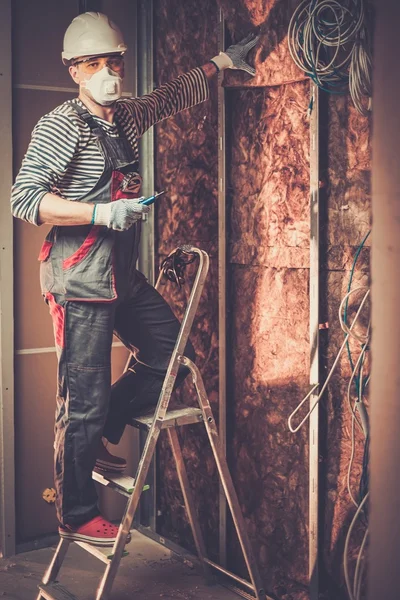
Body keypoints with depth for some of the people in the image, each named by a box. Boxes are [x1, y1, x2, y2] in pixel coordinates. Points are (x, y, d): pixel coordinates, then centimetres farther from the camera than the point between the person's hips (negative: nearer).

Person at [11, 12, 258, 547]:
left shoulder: (126, 116, 13)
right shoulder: (61, 126, -12)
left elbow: (172, 96, 32)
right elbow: (24, 198, -19)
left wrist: (221, 61, 31)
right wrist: (101, 212, -24)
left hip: (124, 275, 9)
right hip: (80, 280, -9)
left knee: (173, 354, 13)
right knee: (83, 400, -3)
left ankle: (94, 439, 26)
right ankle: (76, 515, 14)